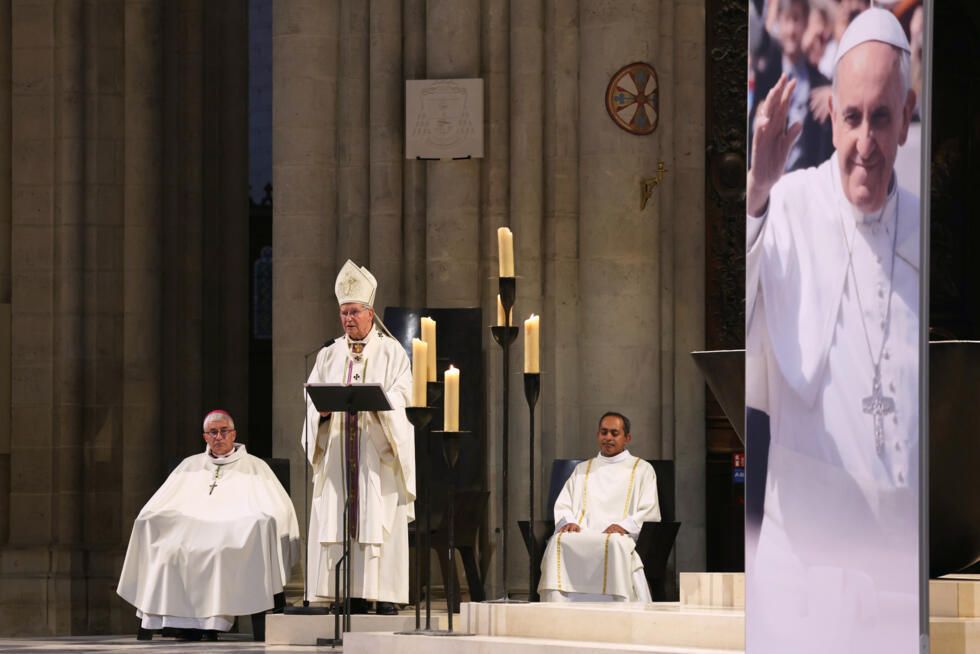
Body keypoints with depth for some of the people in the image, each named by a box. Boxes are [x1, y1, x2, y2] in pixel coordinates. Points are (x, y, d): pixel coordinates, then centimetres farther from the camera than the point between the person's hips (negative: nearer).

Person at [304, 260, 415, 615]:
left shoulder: (392, 353, 6)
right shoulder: (329, 356, 16)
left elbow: (403, 396, -5)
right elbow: (310, 398, 9)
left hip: (378, 455, -3)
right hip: (336, 455, 3)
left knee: (380, 527, -9)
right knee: (337, 523, -4)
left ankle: (386, 595, -9)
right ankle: (352, 596, -2)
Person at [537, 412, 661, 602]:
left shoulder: (642, 469, 19)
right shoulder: (582, 469, 30)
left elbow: (649, 511, 7)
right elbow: (562, 506, 21)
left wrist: (624, 526, -12)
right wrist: (568, 522, -4)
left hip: (620, 537, -3)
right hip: (582, 535, 3)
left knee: (616, 544, -40)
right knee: (559, 541, -32)